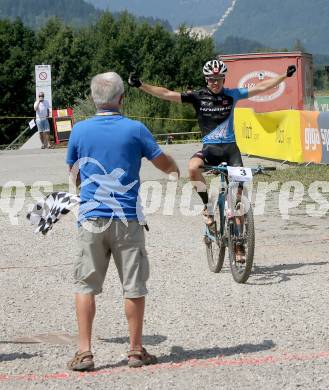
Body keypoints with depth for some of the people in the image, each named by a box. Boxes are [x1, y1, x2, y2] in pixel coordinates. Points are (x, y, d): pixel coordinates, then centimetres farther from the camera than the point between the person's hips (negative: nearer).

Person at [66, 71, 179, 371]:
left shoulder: (79, 130, 1)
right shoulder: (135, 129, -5)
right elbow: (166, 164, 6)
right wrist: (176, 169, 29)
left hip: (91, 219, 1)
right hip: (127, 219, -1)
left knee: (85, 286, 7)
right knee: (134, 287, 7)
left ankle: (84, 352, 1)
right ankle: (136, 350, 13)